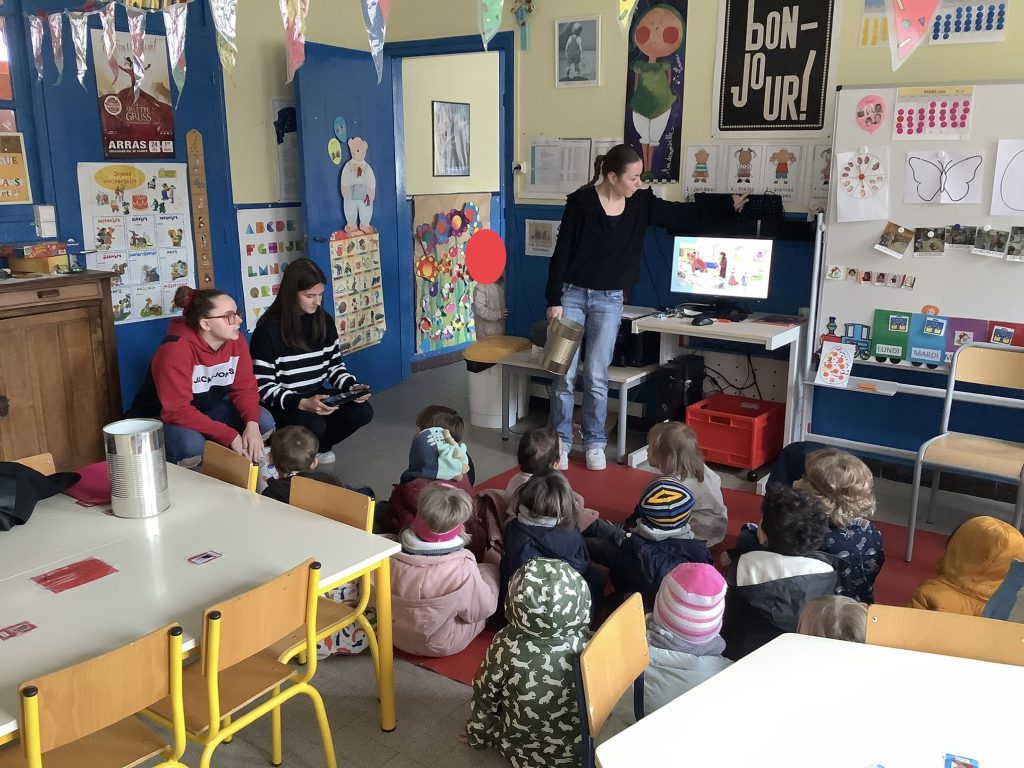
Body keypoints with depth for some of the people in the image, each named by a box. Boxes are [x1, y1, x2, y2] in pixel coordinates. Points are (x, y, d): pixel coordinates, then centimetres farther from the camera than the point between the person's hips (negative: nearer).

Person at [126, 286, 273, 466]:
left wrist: (252, 424, -28)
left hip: (207, 410, 6)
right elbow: (177, 411, -33)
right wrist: (230, 436, -36)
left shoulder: (235, 340, -11)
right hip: (162, 419, -6)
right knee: (191, 445, -37)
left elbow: (245, 388, -7)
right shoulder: (176, 349, -30)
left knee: (264, 422, -16)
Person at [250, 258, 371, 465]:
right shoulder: (269, 329, -16)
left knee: (362, 411, -17)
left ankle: (318, 445, 9)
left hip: (316, 395, 6)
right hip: (282, 403, -6)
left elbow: (335, 365, 10)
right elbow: (263, 386, -18)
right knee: (314, 425, -34)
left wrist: (352, 387, -12)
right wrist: (302, 403, -32)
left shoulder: (324, 321, 2)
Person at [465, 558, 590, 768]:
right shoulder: (586, 642, -23)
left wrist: (478, 736, 10)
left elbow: (485, 696, -9)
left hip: (523, 749, -1)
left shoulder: (505, 645, -25)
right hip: (578, 746, 1)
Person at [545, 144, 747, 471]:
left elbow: (680, 213, 10)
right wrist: (554, 300, -12)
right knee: (565, 375, 1)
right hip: (572, 294, -3)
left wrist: (729, 204, 10)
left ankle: (595, 443, 17)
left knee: (597, 377, 4)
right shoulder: (581, 202, -12)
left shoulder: (641, 203, 0)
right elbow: (561, 254, -11)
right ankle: (560, 441, 15)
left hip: (609, 300, 3)